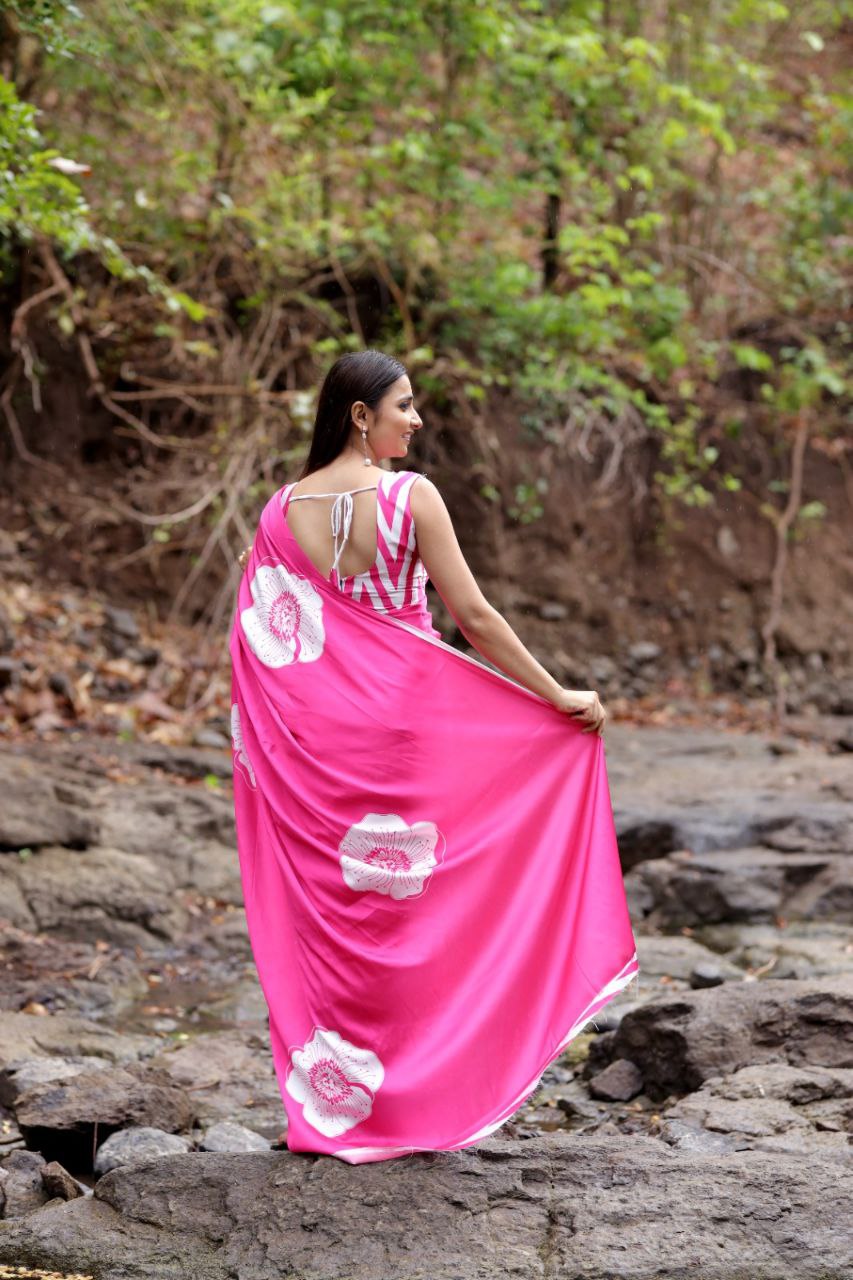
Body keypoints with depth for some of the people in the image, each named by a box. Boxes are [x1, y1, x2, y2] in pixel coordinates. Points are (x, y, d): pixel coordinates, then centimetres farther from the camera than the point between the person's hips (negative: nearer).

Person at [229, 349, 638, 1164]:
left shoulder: (283, 511, 2)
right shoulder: (410, 497, -11)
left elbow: (255, 643, 3)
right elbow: (474, 618, -11)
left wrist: (258, 745, 13)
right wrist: (561, 698, -3)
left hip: (313, 732, 4)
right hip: (406, 717, -3)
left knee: (324, 907, 10)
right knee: (409, 901, 7)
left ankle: (331, 1105, 14)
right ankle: (417, 1098, 12)